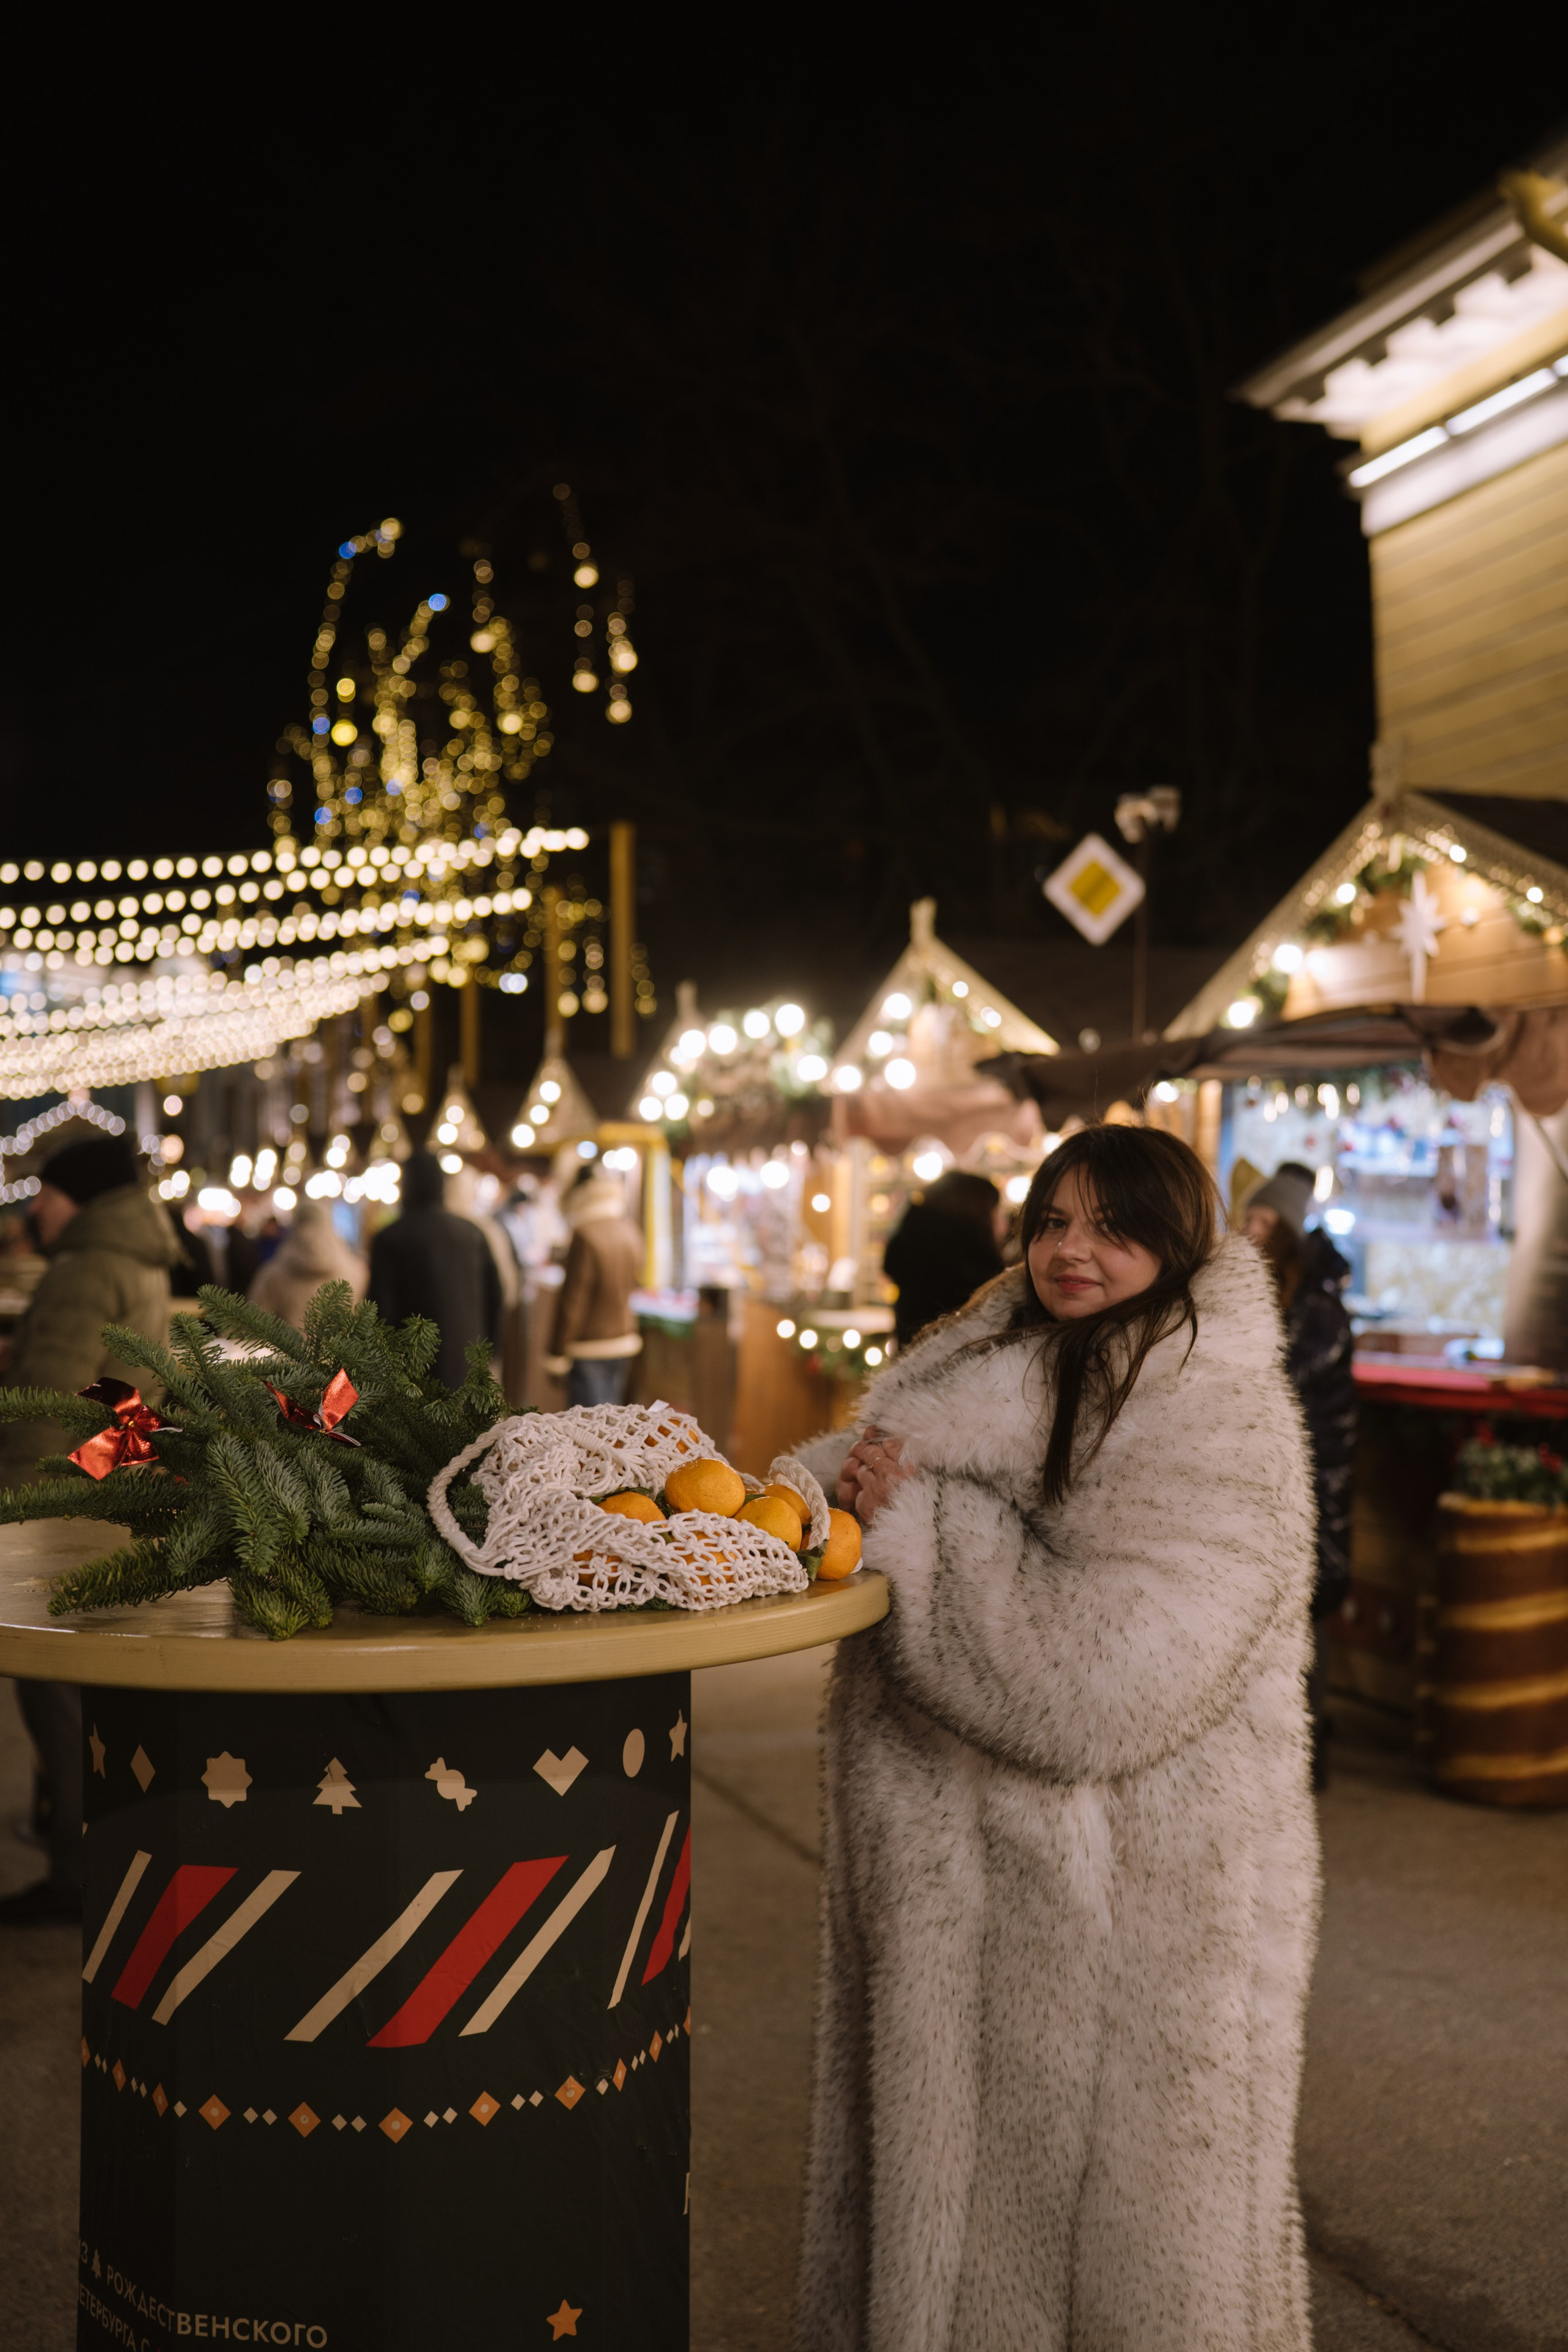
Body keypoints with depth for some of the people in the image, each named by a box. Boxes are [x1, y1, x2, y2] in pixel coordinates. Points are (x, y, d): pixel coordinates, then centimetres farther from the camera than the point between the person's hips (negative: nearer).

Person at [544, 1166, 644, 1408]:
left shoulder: (585, 1236, -17)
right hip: (625, 1342, 8)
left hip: (589, 1348, -8)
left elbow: (573, 1300, -16)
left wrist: (557, 1355, -11)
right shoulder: (631, 1233, 5)